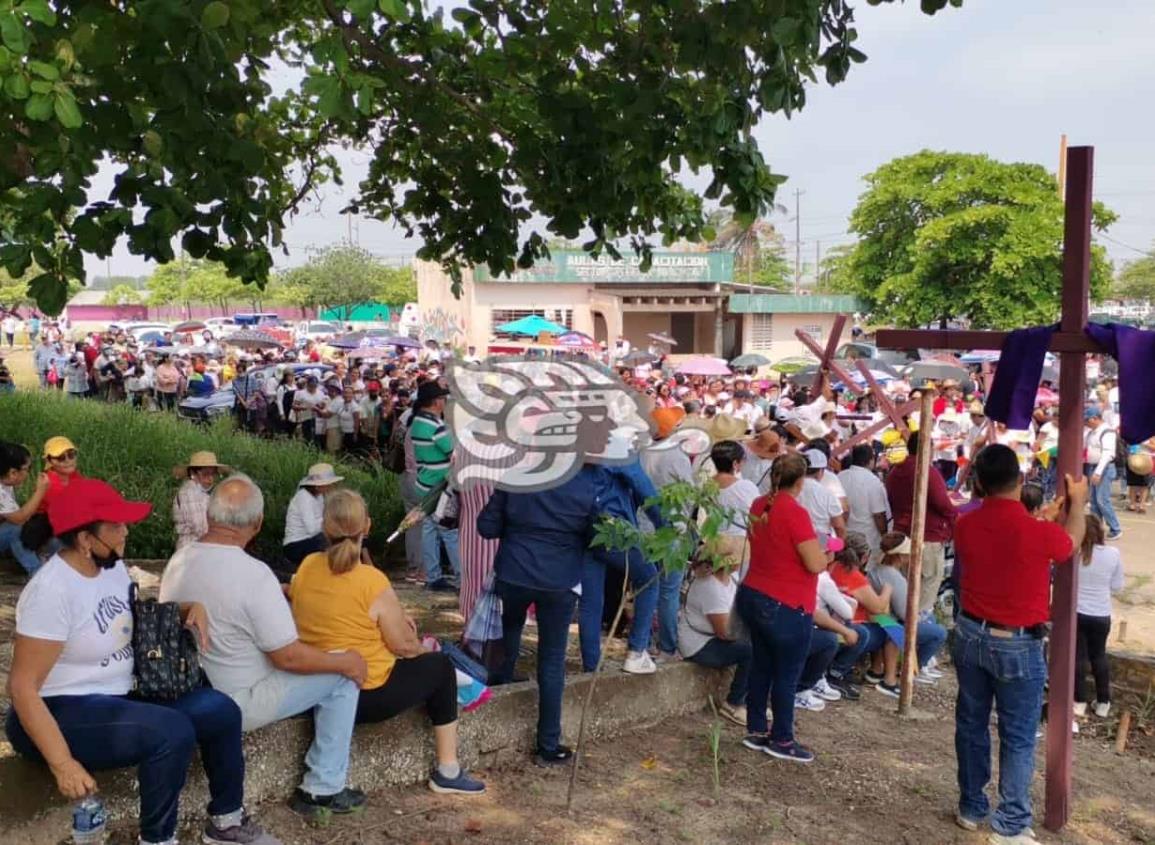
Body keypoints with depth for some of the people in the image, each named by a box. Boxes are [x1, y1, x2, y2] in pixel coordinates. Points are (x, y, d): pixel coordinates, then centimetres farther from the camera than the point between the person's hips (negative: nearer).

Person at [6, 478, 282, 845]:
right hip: (64, 712, -8)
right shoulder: (52, 591, -24)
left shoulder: (112, 566, 2)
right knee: (173, 730, -30)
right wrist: (63, 764, -30)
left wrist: (191, 608, 0)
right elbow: (22, 686, -25)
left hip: (117, 698, 9)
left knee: (220, 710, -4)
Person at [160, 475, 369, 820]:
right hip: (238, 705, -8)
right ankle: (323, 790, 9)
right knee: (343, 676, 3)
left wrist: (279, 595, 22)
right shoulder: (254, 574, -27)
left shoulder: (178, 560, -3)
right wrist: (346, 661, -7)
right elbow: (288, 657, -22)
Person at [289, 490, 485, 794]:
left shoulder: (307, 567, -3)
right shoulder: (373, 581, -21)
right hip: (364, 696, -7)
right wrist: (425, 649, 12)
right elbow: (403, 646, -11)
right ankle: (448, 771, 18)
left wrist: (392, 618, 13)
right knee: (441, 666, 16)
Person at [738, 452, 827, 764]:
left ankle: (756, 731, 26)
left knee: (761, 666, 17)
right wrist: (826, 553, 1)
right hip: (786, 607, -8)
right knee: (787, 675, 5)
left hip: (752, 597, 8)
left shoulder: (759, 505, 4)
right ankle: (782, 741, 15)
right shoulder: (795, 512, -21)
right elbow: (816, 564, -20)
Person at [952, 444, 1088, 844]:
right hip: (1017, 645, -5)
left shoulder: (966, 526, -6)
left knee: (971, 725, 16)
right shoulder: (1038, 531, -20)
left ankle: (971, 807, 28)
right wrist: (1077, 501, 22)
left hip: (971, 635, 5)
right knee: (1018, 738, 6)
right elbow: (1072, 541, 5)